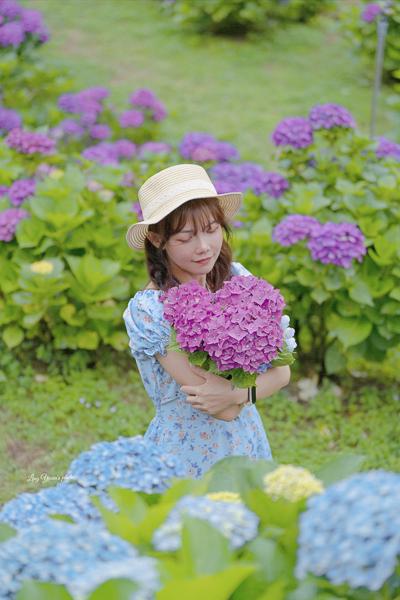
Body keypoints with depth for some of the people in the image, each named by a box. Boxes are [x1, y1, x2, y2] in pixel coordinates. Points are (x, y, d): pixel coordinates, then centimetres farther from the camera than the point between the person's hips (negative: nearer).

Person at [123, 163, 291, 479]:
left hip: (251, 447, 5)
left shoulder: (236, 278, -5)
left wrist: (239, 393, -24)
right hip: (187, 462, -4)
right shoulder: (147, 309, -21)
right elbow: (226, 411, -23)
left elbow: (281, 371, -7)